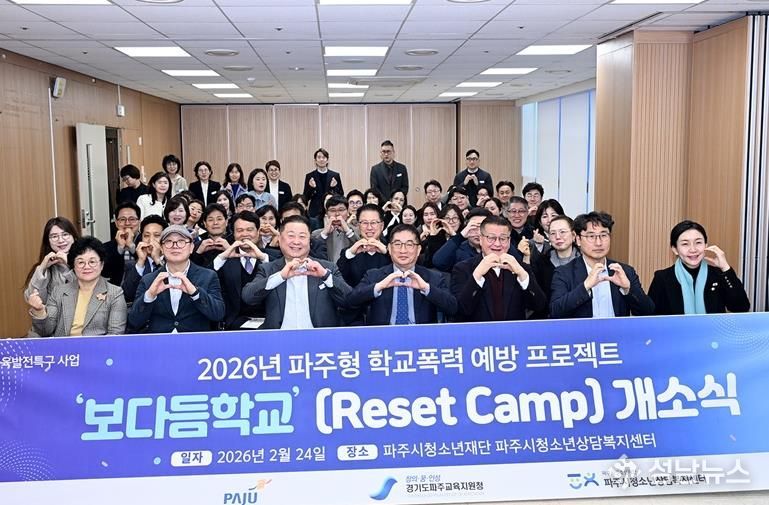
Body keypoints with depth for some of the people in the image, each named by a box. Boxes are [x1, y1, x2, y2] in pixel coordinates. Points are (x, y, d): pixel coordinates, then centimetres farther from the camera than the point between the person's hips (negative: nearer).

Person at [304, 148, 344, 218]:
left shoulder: (335, 175, 7)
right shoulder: (309, 176, 5)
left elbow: (341, 195, 7)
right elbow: (306, 197, 5)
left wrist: (334, 187, -11)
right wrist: (311, 188, -12)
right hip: (315, 212, 0)